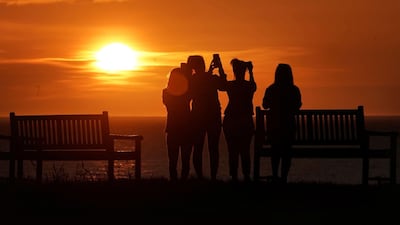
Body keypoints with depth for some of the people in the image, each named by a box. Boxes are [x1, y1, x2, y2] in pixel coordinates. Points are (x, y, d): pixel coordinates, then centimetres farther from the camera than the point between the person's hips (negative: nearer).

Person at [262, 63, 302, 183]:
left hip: (273, 124, 1)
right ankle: (283, 177, -2)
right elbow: (297, 106, 1)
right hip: (288, 124, -1)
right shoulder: (294, 90, -9)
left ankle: (275, 176, 14)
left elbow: (265, 105, 5)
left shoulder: (271, 89, -7)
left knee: (275, 150, 16)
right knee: (286, 151, 5)